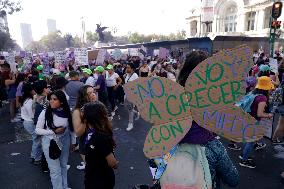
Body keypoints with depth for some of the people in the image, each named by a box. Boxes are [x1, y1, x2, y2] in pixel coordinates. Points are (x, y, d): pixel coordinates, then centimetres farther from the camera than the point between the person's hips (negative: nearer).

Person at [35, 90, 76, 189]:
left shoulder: (67, 112, -11)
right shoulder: (45, 113, -17)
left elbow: (71, 128, 2)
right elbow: (37, 130, -10)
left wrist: (73, 141, 8)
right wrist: (53, 132, -21)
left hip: (64, 141, 3)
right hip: (50, 143, -3)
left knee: (63, 166, 21)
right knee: (55, 170, 4)